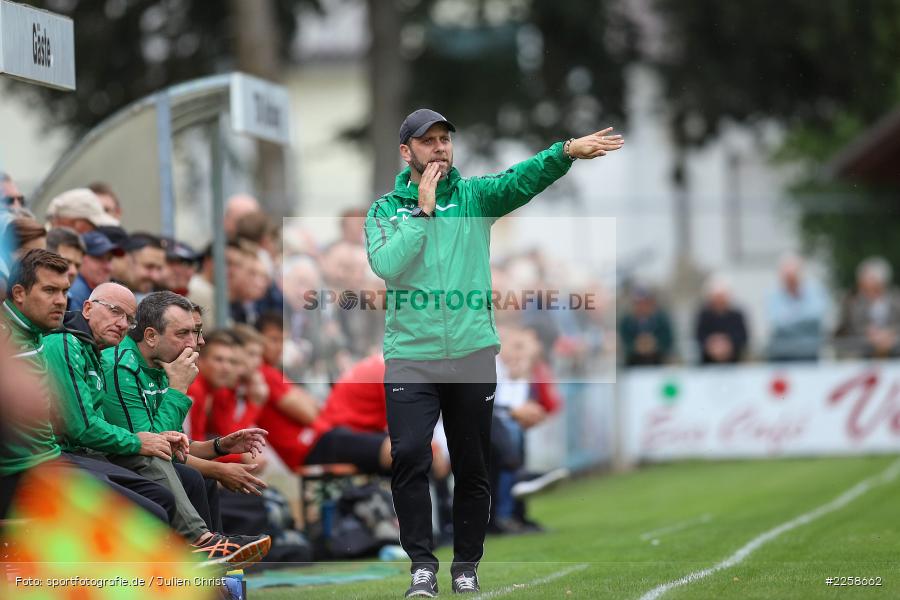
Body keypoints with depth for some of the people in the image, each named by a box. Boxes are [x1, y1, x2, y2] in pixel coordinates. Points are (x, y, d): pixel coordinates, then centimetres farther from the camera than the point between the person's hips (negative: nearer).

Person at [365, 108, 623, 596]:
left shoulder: (474, 197, 6)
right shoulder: (385, 210, 5)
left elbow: (523, 179, -12)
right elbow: (386, 265, -13)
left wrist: (568, 151, -29)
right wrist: (423, 211, -11)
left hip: (473, 353, 1)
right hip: (410, 356, -1)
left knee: (472, 468, 6)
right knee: (409, 456, -15)